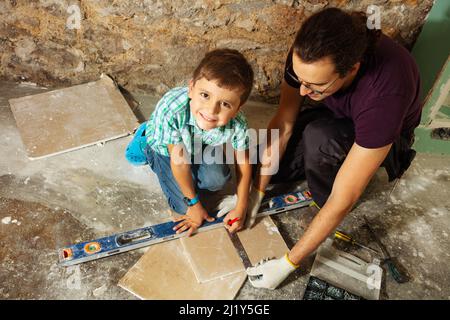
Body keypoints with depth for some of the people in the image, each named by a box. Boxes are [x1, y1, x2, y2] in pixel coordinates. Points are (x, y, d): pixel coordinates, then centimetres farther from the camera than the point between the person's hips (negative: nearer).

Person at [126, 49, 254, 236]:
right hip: (164, 147, -1)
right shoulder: (170, 110, -43)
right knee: (184, 205, -3)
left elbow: (243, 163, -16)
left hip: (201, 145, 2)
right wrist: (194, 204, -16)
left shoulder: (237, 125, -36)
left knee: (217, 180, -24)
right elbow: (178, 159, -29)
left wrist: (241, 208, -10)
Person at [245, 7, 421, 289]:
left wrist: (287, 264, -33)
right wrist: (257, 193, -18)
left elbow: (343, 201, -40)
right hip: (334, 117, 5)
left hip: (384, 135, -4)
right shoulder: (308, 54, -30)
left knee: (319, 137, -38)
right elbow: (283, 125, -20)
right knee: (263, 167, -10)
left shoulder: (384, 93, -43)